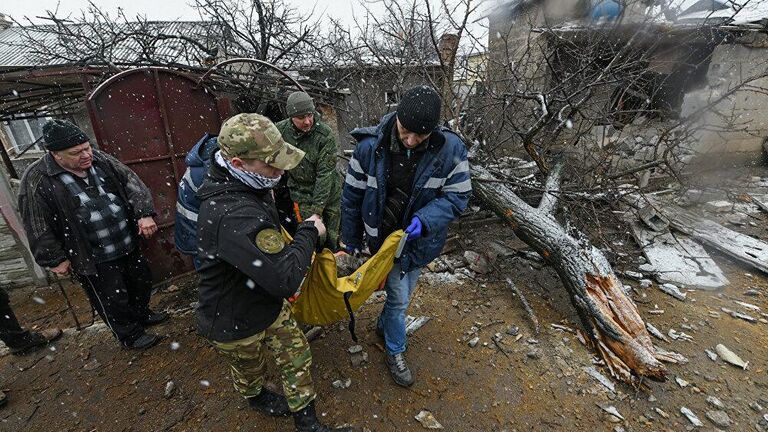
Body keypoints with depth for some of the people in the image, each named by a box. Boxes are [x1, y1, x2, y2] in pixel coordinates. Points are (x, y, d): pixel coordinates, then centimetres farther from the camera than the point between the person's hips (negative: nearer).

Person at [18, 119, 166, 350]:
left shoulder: (100, 160, -3)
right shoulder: (37, 181, -16)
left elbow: (131, 182, -2)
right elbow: (38, 227, -11)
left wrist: (144, 213, -16)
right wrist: (54, 259, -7)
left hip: (128, 244, 6)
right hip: (92, 259, -5)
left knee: (142, 281, 22)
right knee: (112, 299, 9)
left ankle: (142, 314, 48)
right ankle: (130, 334, 32)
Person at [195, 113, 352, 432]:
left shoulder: (249, 187, -7)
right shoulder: (235, 216, -41)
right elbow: (286, 279, -40)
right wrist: (309, 232, -26)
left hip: (268, 303, 7)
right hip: (235, 324, -7)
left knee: (297, 357, 16)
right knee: (249, 368, 25)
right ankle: (255, 396, 59)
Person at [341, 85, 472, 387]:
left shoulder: (450, 148, -19)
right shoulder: (370, 146, -20)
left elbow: (457, 196, -11)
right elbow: (352, 197, -8)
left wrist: (424, 219, -30)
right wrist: (351, 241, 2)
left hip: (421, 240, 2)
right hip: (384, 237, -2)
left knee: (401, 294, 22)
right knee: (399, 297, 8)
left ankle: (384, 324, 54)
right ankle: (395, 352, 36)